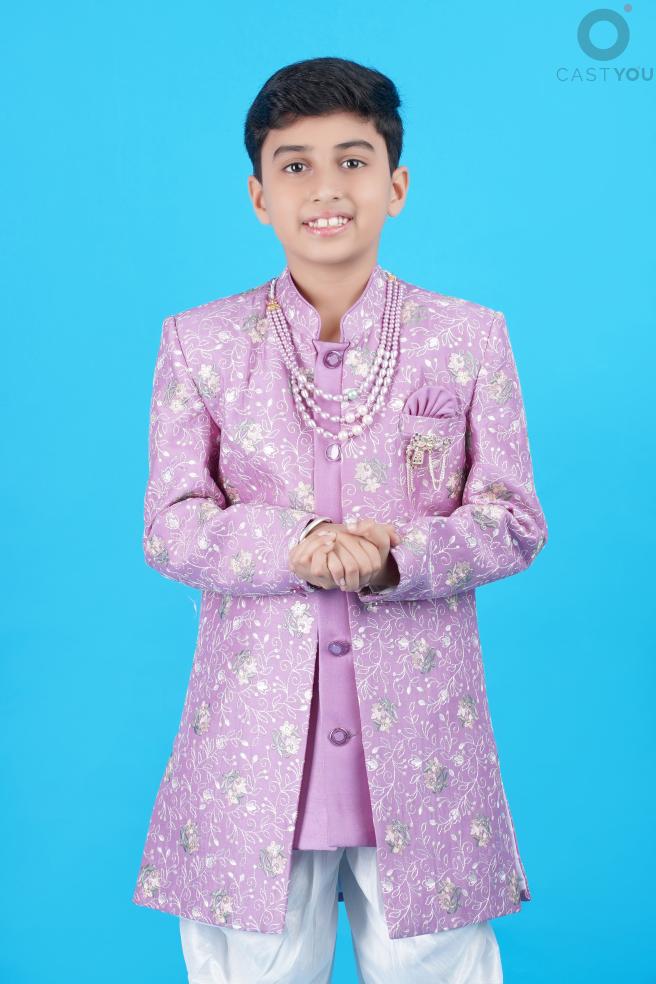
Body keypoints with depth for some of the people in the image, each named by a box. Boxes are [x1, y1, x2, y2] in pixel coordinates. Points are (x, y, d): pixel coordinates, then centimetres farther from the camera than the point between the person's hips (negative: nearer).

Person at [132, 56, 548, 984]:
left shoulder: (470, 336, 4)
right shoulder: (200, 341, 4)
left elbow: (515, 520, 1)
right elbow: (170, 526, -1)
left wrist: (397, 558, -18)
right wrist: (296, 547, -19)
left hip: (420, 738, 0)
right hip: (253, 740, 0)